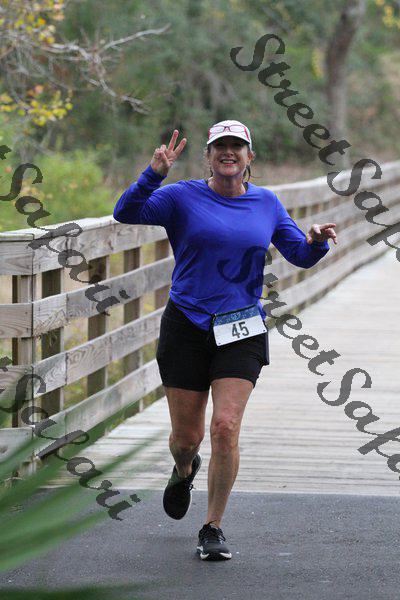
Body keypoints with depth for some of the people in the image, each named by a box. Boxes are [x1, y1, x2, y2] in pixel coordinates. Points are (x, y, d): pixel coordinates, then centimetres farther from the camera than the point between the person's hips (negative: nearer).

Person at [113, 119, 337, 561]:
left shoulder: (266, 203, 8)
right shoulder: (183, 197, -1)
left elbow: (300, 255, 10)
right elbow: (126, 213, -13)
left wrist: (316, 242, -13)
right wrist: (155, 174, -28)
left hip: (240, 332, 1)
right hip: (186, 327, -1)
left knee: (225, 428, -14)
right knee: (186, 436, 5)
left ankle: (213, 529, -1)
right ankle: (185, 471, 44)